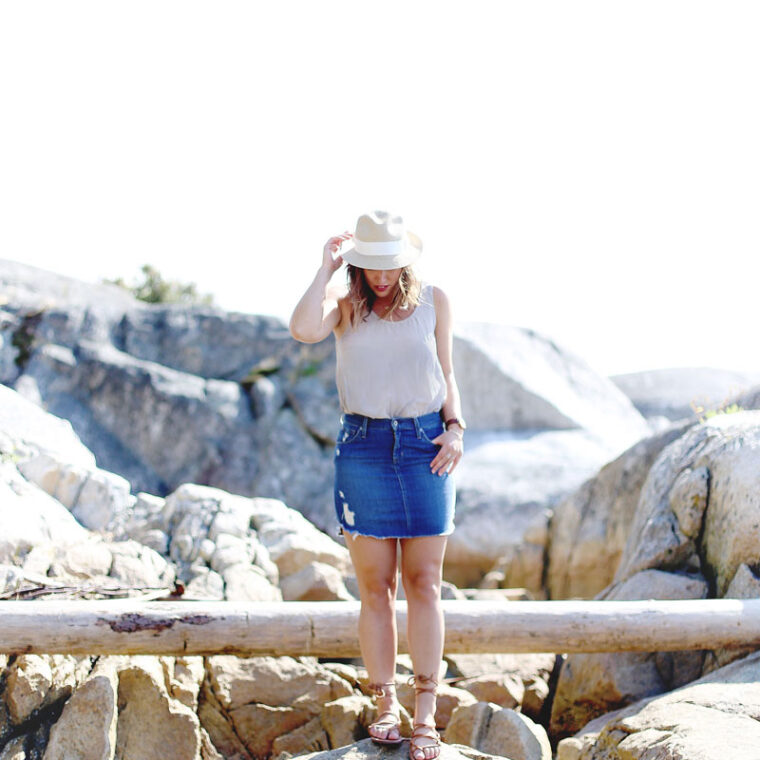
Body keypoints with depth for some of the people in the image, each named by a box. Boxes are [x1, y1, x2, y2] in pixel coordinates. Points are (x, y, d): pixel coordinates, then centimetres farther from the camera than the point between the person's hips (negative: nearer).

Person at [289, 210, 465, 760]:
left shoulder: (433, 302, 8)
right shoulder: (344, 305, 5)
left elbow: (446, 376, 14)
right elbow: (303, 329, -17)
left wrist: (454, 428, -2)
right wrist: (326, 267, -7)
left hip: (425, 443, 0)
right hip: (363, 445, 0)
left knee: (424, 584, -1)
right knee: (375, 586, 2)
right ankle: (385, 707, 12)